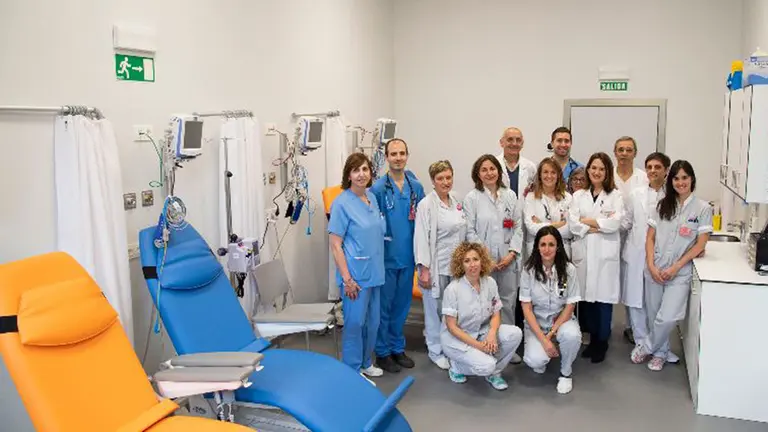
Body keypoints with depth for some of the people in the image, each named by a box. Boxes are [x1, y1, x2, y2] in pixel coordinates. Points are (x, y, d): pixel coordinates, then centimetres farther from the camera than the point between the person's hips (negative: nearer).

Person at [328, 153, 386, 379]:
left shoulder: (372, 198, 8)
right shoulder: (342, 203, -13)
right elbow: (335, 245, -14)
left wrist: (379, 268, 14)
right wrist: (347, 279, -17)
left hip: (375, 272, 7)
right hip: (356, 274, -7)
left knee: (372, 321, 16)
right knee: (355, 322, 1)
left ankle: (365, 363, 33)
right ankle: (352, 371, 15)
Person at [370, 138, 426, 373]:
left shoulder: (416, 187, 3)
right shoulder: (378, 188, -10)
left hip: (408, 256, 4)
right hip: (387, 256, -4)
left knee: (402, 305, 15)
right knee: (384, 306, 6)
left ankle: (398, 348, 30)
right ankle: (382, 352, 19)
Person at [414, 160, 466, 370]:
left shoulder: (456, 202, 8)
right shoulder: (426, 205, -11)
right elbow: (421, 238, -14)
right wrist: (424, 269, -16)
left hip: (456, 265, 6)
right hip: (436, 266, -6)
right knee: (435, 308, 4)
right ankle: (436, 351, 19)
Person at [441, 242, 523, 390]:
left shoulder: (490, 283, -5)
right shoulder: (453, 289, -19)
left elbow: (496, 315, 0)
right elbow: (451, 326, -17)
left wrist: (492, 333, -22)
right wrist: (477, 345, -23)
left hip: (482, 332, 5)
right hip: (456, 338, -5)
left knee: (515, 333, -18)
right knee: (486, 366, -28)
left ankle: (493, 373, 2)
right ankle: (456, 366, 5)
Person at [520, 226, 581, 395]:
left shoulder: (569, 269, -12)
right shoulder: (529, 270, -12)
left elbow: (570, 306, -7)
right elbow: (527, 308, -11)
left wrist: (552, 332, -18)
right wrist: (543, 339, -19)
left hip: (562, 319, 1)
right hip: (536, 323, 0)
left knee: (572, 335, -35)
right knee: (535, 361, -26)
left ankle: (565, 373, -4)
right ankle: (541, 357, 14)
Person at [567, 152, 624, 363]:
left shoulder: (615, 195, 6)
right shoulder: (578, 195, 12)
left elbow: (615, 223, -9)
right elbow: (572, 223, -1)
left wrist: (588, 221, -4)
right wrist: (598, 227, -11)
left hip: (605, 252, -2)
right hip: (583, 251, 2)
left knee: (604, 297, -2)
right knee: (586, 296, 4)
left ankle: (602, 342, 10)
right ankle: (592, 339, 18)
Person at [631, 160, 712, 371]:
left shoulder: (703, 208, -2)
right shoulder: (662, 205, 6)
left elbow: (700, 244, -5)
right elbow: (650, 238, 5)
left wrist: (676, 267, -11)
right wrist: (651, 265, -7)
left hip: (680, 272, -3)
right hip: (655, 269, 3)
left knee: (667, 318, -13)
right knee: (655, 315, 9)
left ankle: (645, 346, 12)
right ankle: (660, 353, 30)